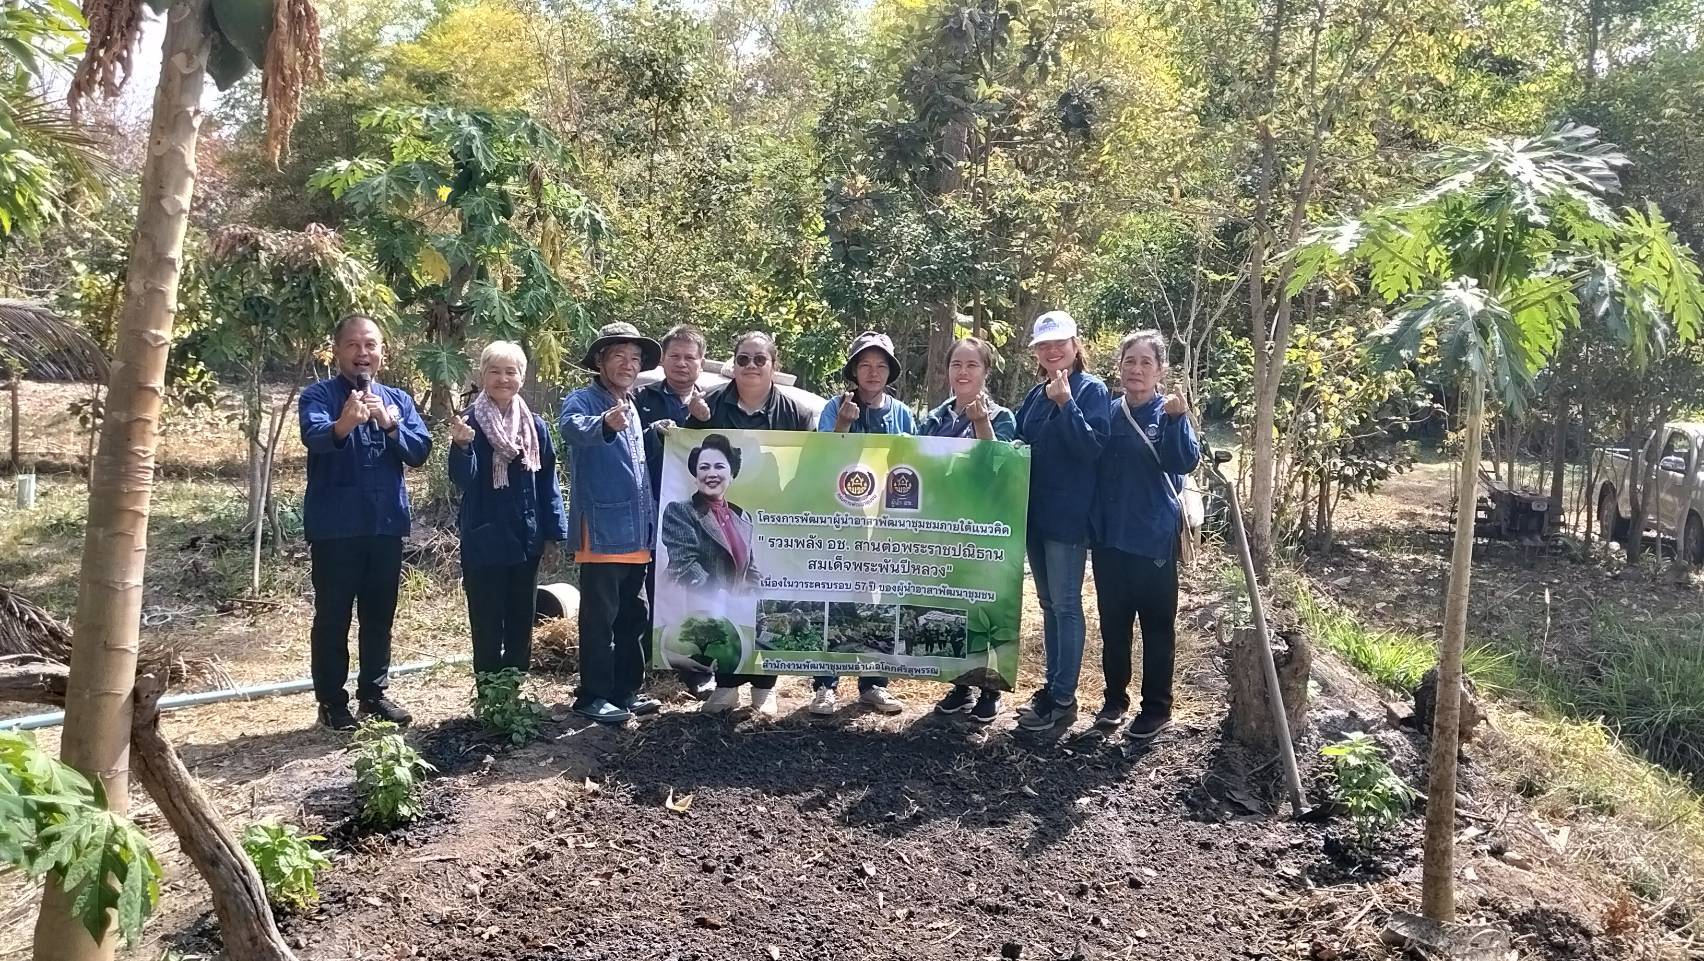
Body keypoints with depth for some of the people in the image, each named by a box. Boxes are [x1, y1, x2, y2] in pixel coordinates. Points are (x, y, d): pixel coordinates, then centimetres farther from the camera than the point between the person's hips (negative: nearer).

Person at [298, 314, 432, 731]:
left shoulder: (398, 399, 10)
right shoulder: (318, 396, -4)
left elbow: (420, 450, -1)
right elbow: (315, 436, -26)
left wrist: (391, 425, -20)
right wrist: (343, 425, -48)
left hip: (386, 522, 5)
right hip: (335, 525, -4)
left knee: (380, 615, 12)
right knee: (333, 617, 1)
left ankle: (373, 693, 24)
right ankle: (332, 702, 10)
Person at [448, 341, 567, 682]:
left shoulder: (535, 426, 2)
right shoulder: (469, 423, -7)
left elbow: (548, 482, 8)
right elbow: (463, 479, -17)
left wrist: (552, 532, 5)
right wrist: (461, 445, -36)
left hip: (526, 539, 4)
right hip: (484, 540, -4)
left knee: (522, 622, 12)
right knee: (487, 626, 4)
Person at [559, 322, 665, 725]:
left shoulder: (633, 408, 17)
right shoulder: (582, 400, -7)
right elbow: (573, 428, -31)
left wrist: (653, 524, 18)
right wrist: (604, 424, -52)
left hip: (637, 532, 8)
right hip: (601, 531, -8)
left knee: (633, 617, 14)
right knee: (599, 619, -3)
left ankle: (626, 690, 24)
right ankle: (593, 696, 5)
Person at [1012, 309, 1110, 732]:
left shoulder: (1091, 389, -7)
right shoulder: (1036, 395, 13)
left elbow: (1093, 446, -18)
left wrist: (1065, 402, -21)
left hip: (1067, 517, -7)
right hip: (1035, 514, 7)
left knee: (1065, 605, -3)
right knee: (1049, 604, 14)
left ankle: (1063, 698, 3)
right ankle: (1054, 685, 23)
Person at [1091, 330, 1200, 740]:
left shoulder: (1169, 412, -7)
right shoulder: (1109, 412, 4)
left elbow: (1185, 462, -23)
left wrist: (1176, 419, -36)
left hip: (1153, 536, -4)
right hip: (1109, 534, 4)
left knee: (1157, 624, 6)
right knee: (1112, 623, 13)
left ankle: (1157, 707, 18)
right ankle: (1115, 698, 28)